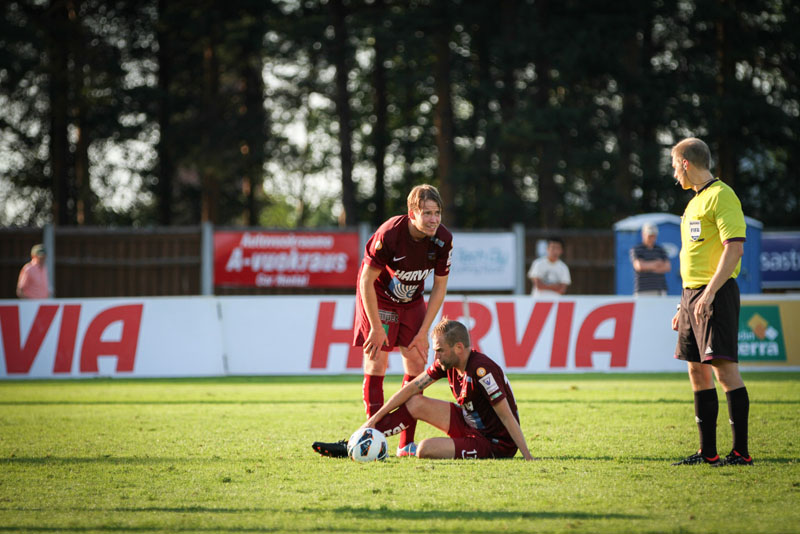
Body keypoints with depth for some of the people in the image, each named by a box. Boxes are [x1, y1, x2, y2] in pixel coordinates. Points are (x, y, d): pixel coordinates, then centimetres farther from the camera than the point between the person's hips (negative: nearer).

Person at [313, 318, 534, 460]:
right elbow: (411, 389, 3)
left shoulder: (482, 370, -29)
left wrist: (528, 457, -32)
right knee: (415, 404, 5)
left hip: (495, 444, -9)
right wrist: (374, 419, 1)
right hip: (470, 423, 9)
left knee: (426, 449, -28)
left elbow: (507, 416, -29)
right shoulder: (446, 362, -3)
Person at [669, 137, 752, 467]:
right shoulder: (696, 201, 20)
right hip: (692, 292, 10)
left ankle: (741, 452, -11)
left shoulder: (721, 196, -10)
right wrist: (684, 305, 23)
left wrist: (709, 292, -24)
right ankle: (708, 452, 12)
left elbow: (735, 247, -19)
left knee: (724, 367, -12)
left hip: (716, 293, -10)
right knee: (697, 371, 9)